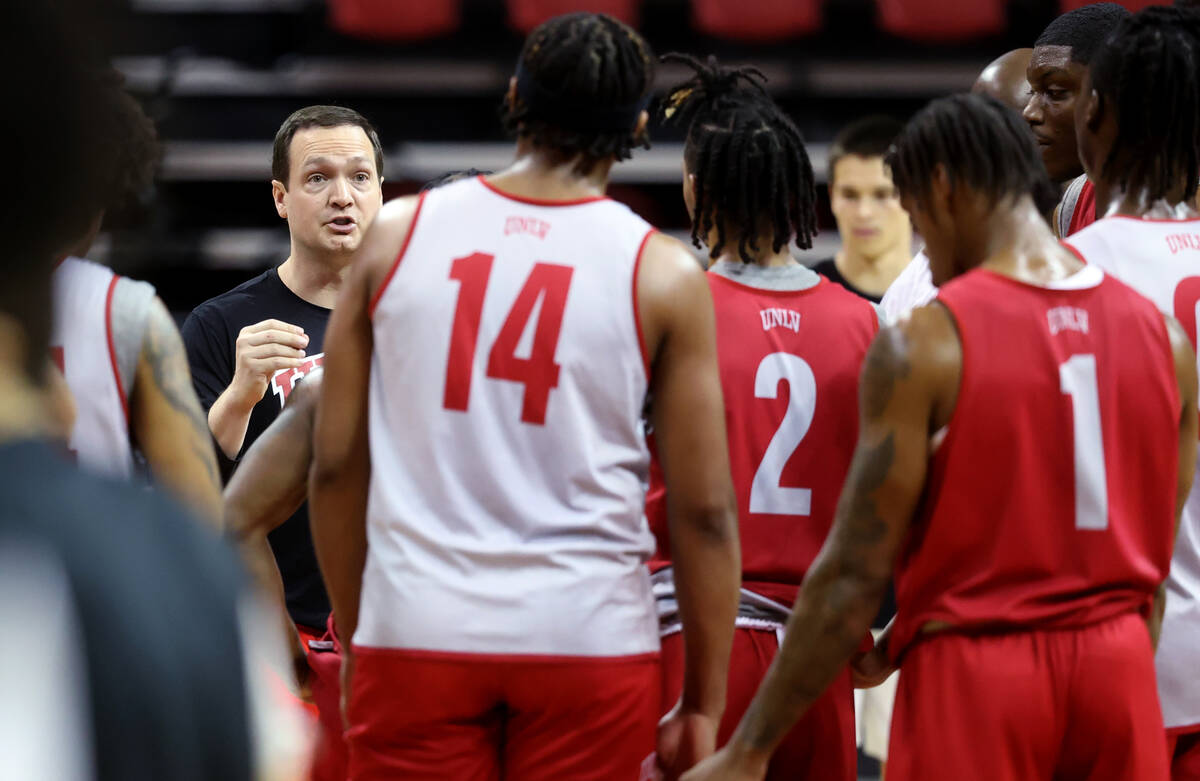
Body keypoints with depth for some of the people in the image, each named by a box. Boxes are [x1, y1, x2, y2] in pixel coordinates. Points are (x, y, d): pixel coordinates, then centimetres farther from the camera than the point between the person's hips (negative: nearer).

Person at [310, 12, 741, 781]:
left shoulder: (398, 233, 4)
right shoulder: (662, 273, 0)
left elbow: (336, 469, 6)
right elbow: (704, 510, -1)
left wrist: (355, 643, 16)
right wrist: (704, 704, 6)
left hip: (416, 631, 1)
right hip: (588, 637, -1)